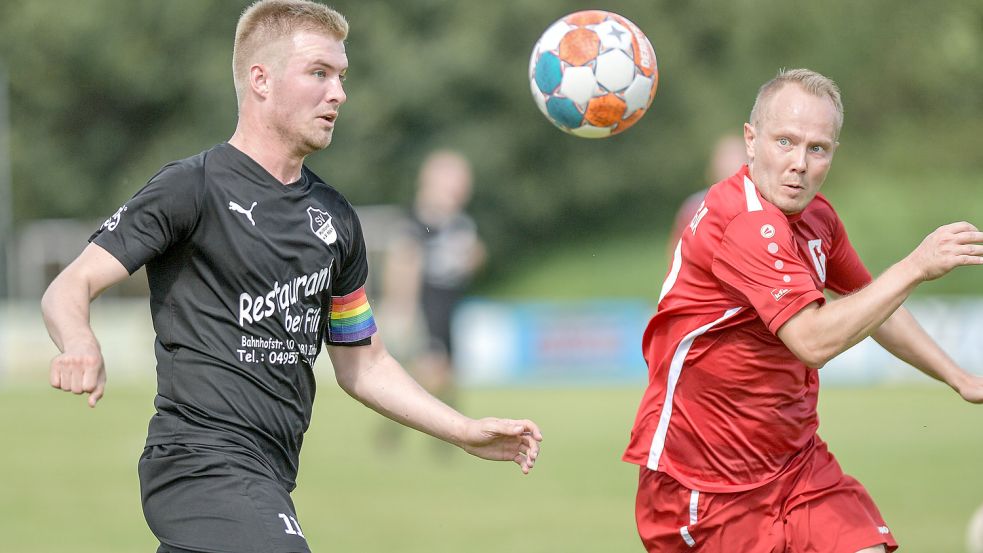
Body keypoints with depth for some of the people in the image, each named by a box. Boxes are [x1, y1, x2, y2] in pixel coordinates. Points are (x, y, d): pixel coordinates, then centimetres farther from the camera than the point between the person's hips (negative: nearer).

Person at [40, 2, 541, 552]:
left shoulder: (334, 217, 16)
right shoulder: (193, 187, -6)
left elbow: (362, 364, 25)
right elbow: (70, 289, -10)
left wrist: (468, 433, 16)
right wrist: (81, 344, -33)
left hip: (268, 481, 8)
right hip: (205, 460, -8)